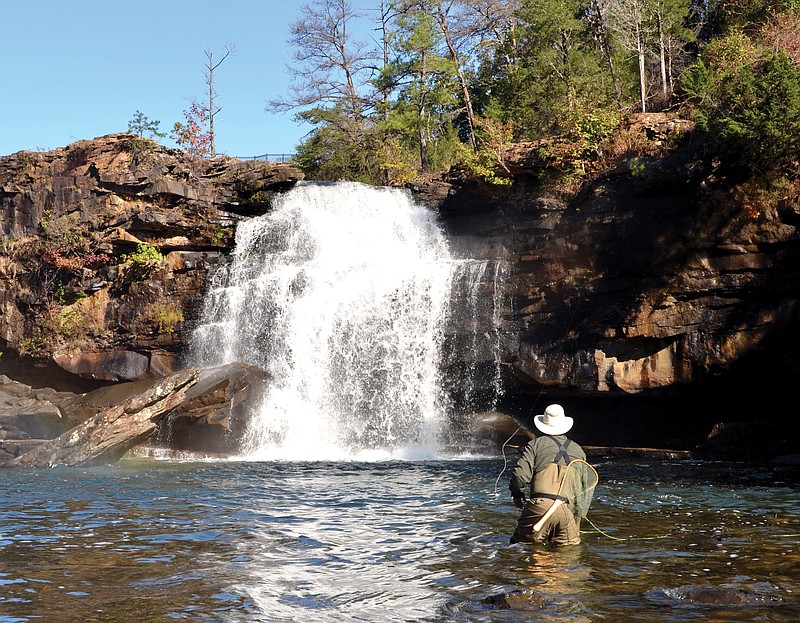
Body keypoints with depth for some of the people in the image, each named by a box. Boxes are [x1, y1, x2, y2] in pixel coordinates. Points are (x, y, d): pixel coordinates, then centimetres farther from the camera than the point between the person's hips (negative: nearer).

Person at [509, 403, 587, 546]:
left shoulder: (536, 444, 6)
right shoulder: (579, 450, 18)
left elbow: (521, 474, -3)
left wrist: (516, 495, 13)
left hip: (541, 504, -3)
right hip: (570, 510, 3)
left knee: (521, 543, 5)